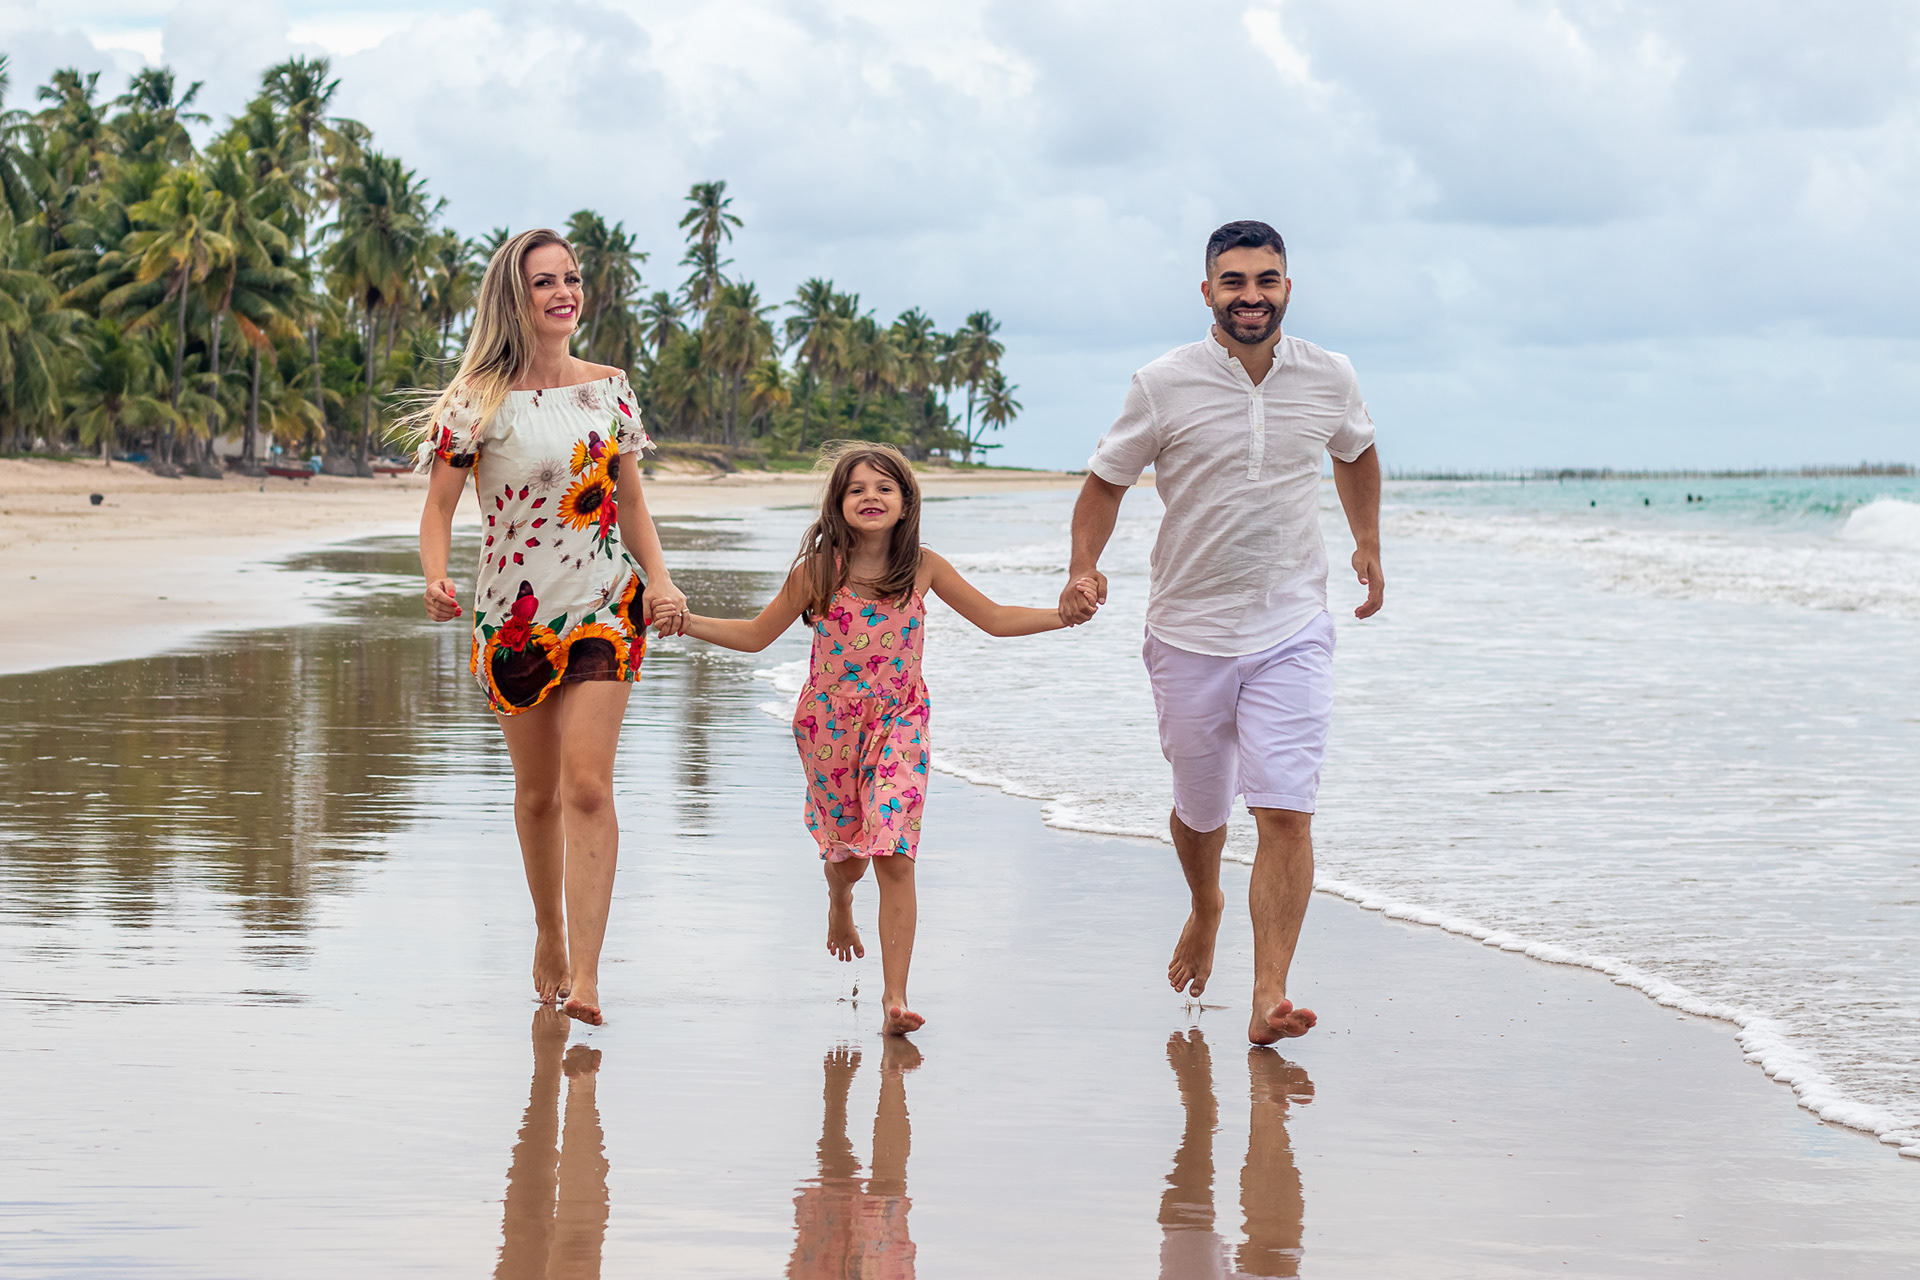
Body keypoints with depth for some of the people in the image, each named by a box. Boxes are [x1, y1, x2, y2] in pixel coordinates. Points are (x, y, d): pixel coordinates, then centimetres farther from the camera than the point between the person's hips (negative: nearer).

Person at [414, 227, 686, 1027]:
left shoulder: (608, 388, 5)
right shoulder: (478, 400, -4)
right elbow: (439, 505, -4)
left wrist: (659, 578, -2)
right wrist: (436, 579, -23)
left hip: (603, 606, 0)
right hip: (513, 614, 0)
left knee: (588, 785, -14)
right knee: (537, 792, 11)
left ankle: (584, 971, -18)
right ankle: (549, 936, 34)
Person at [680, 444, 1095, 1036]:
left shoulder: (923, 568, -6)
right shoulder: (817, 571, -9)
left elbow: (996, 619, 3)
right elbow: (755, 635, 2)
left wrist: (1066, 613, -8)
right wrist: (686, 622, -9)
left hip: (898, 723, 0)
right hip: (829, 724, 0)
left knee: (894, 858, -13)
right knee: (846, 850, 14)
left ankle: (895, 997, -12)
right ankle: (839, 903, 53)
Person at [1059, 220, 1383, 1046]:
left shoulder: (1330, 380, 0)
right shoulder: (1164, 386, -7)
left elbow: (1355, 453, 23)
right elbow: (1107, 480, 3)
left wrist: (1368, 543, 21)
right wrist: (1084, 568, -11)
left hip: (1291, 630, 0)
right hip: (1189, 630, 0)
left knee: (1286, 813, -14)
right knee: (1200, 805, 16)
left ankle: (1269, 998, -14)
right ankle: (1204, 908, 49)